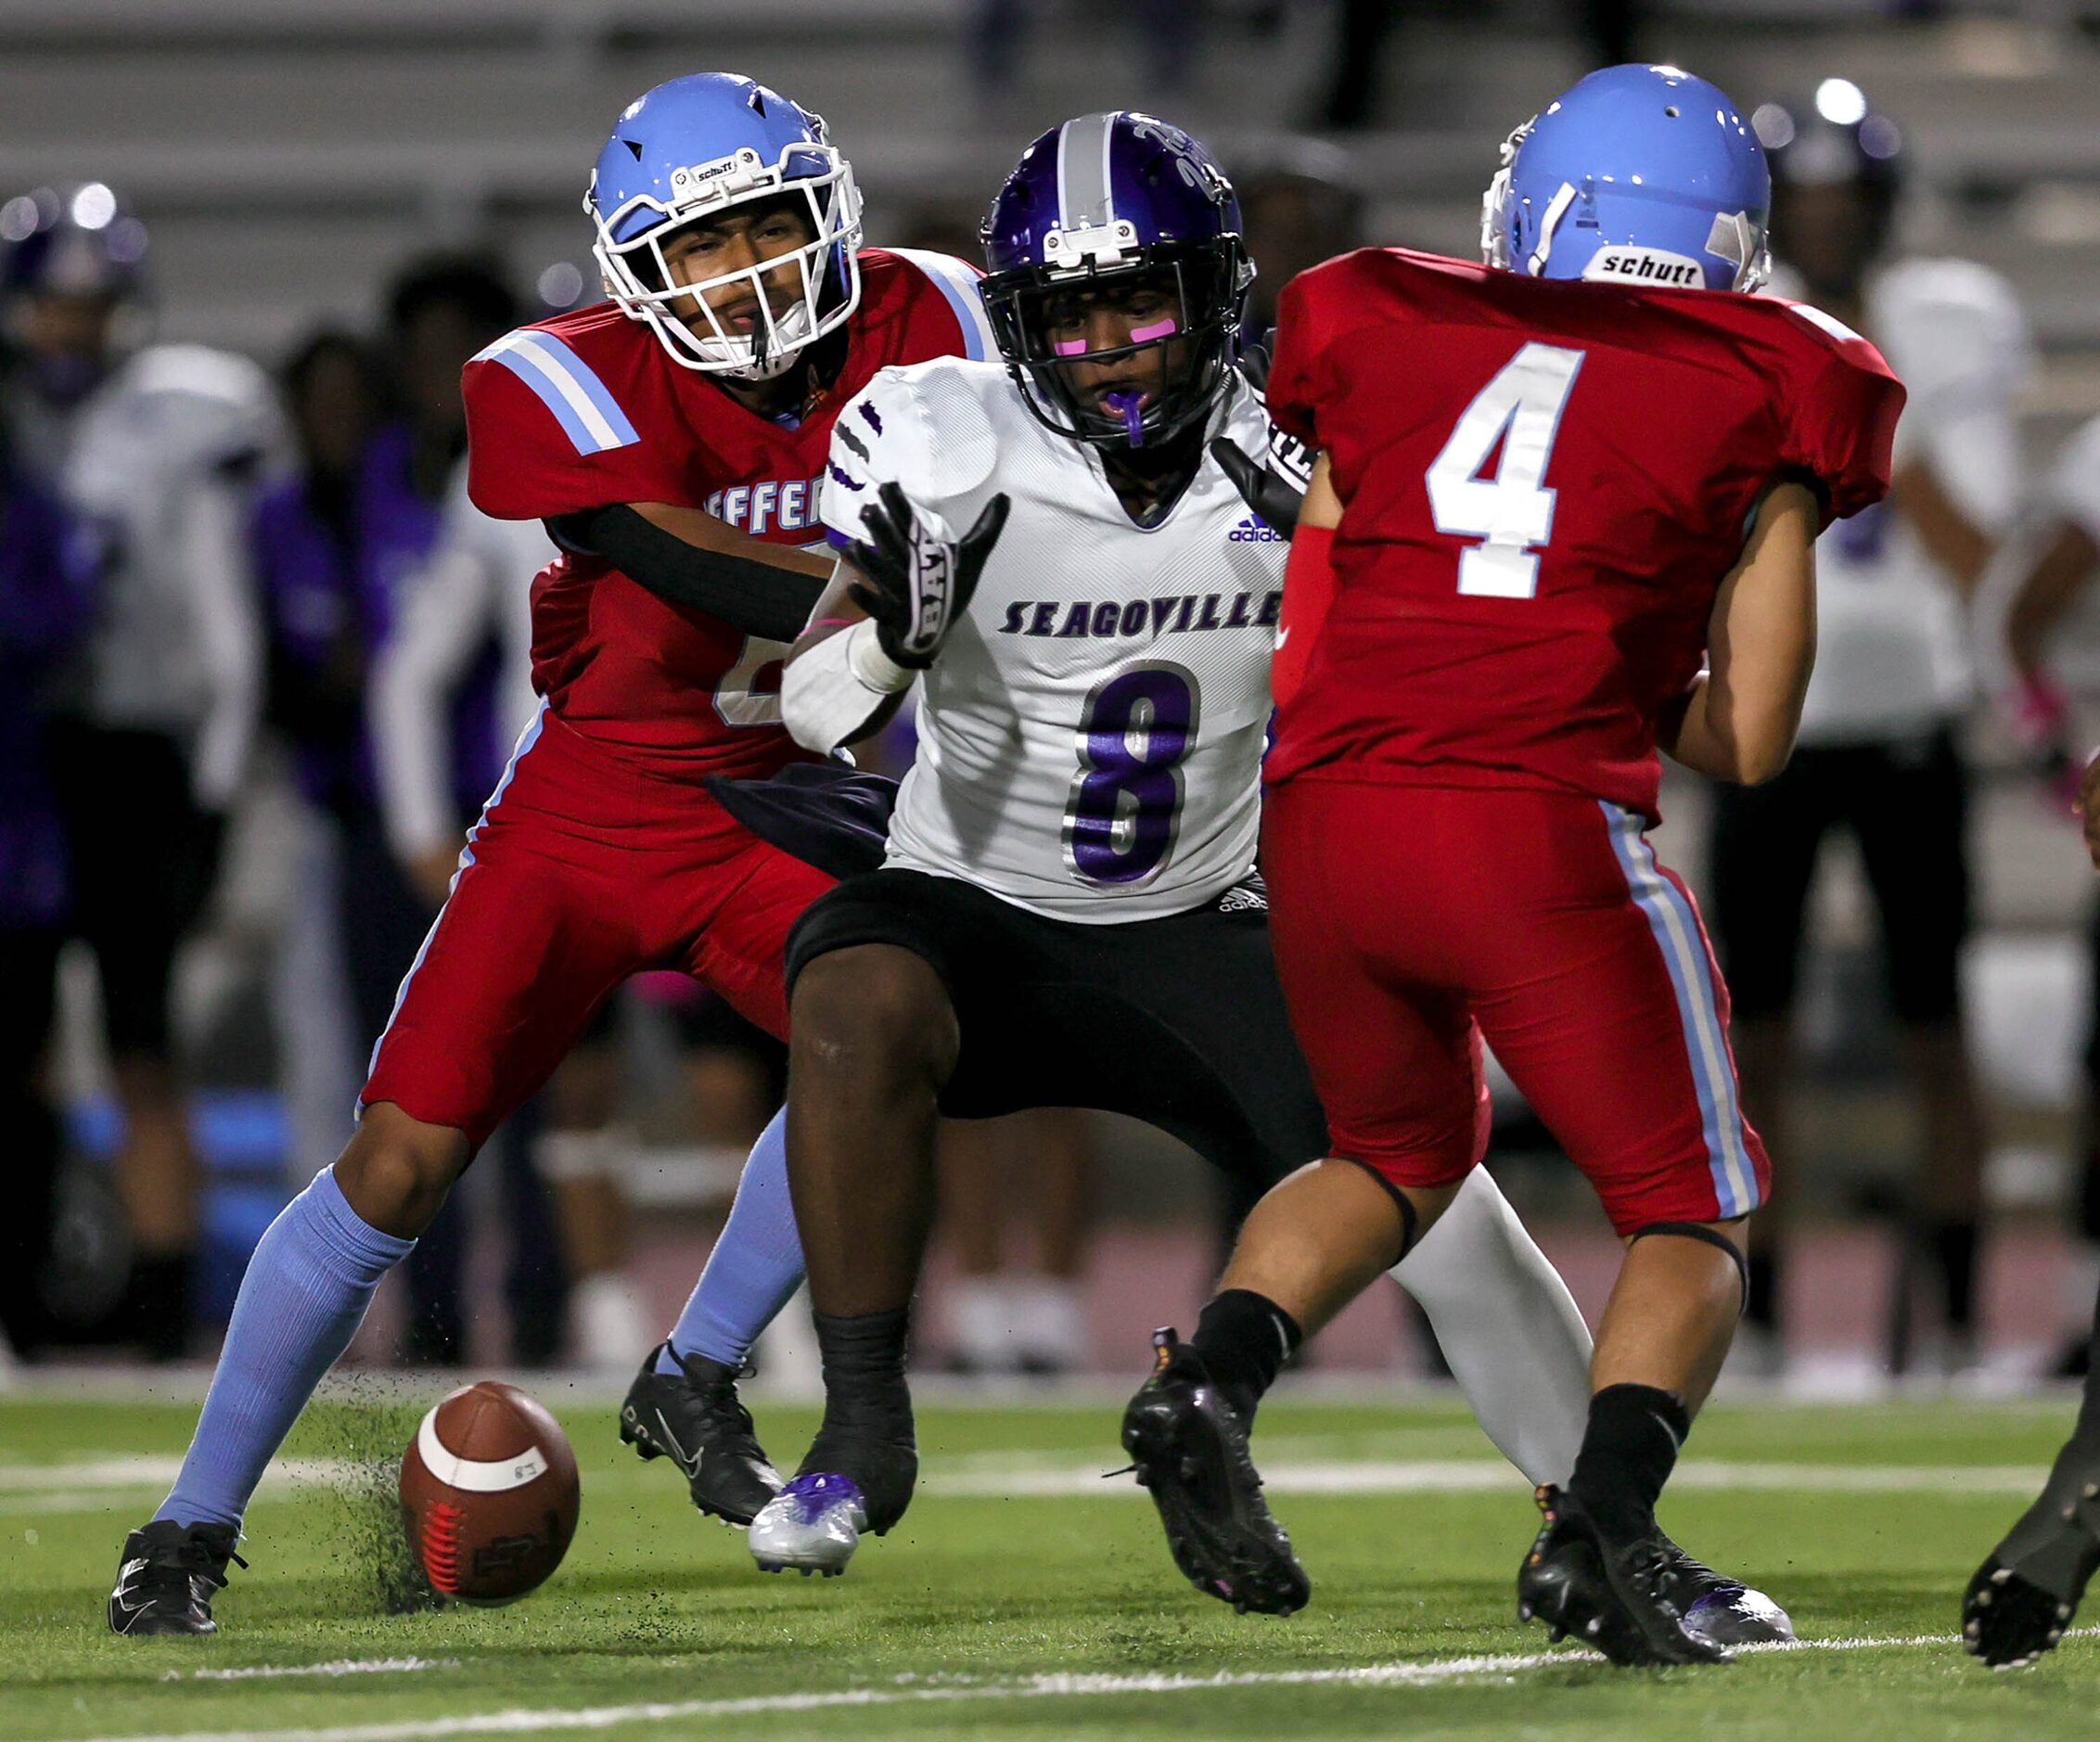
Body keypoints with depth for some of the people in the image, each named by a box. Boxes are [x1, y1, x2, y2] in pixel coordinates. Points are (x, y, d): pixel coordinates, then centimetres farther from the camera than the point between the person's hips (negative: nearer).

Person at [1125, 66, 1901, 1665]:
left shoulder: (1386, 334, 17)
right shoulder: (1765, 398, 11)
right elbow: (1746, 742, 11)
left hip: (1326, 814, 4)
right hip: (1549, 829, -3)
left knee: (1401, 1152, 29)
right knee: (1692, 1214, 13)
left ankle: (1213, 1384, 5)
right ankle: (1606, 1514, -13)